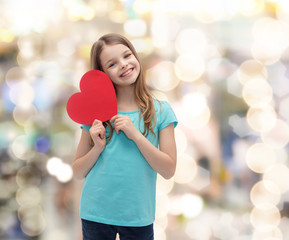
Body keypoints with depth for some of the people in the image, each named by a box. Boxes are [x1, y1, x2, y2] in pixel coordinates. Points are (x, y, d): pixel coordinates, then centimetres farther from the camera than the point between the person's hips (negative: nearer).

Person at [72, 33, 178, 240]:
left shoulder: (161, 111, -1)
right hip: (95, 215, 1)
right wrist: (98, 147, -13)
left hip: (138, 216, -1)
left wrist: (135, 134, -15)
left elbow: (168, 170, -7)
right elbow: (78, 172, 5)